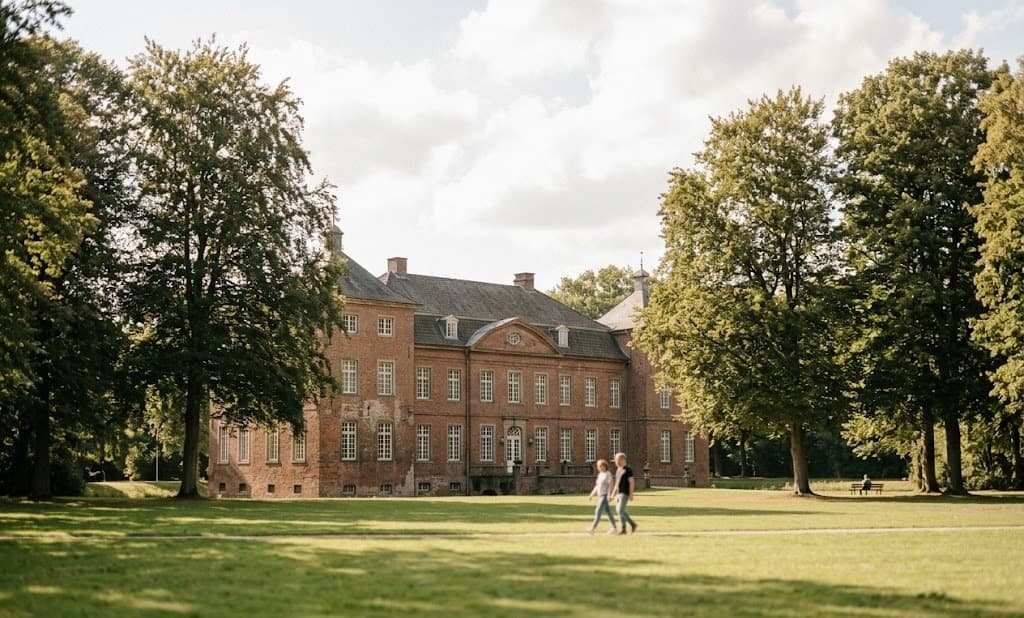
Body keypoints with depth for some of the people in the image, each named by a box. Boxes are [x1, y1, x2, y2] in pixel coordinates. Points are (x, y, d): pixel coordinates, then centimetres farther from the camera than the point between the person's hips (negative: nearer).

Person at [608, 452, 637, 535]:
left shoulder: (628, 470, -10)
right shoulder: (618, 470, 16)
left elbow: (632, 482, -14)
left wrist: (631, 494, -19)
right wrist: (613, 493, 19)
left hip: (625, 494, -9)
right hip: (618, 494, 9)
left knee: (621, 511, -14)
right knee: (621, 512, 8)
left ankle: (623, 529, -8)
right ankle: (633, 524, 21)